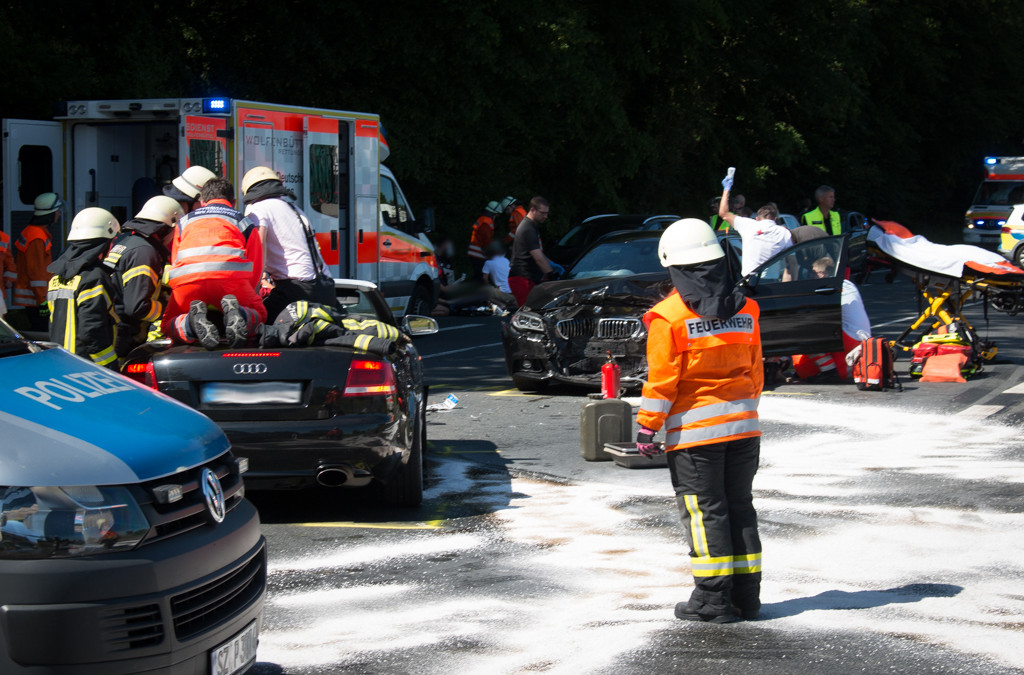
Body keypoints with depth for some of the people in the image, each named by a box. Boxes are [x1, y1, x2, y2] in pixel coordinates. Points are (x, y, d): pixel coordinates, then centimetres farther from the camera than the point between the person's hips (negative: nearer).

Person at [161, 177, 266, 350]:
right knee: (259, 315, 22)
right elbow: (255, 270, 24)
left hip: (186, 278, 1)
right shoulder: (244, 222, 29)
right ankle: (235, 314, -17)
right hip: (231, 276, -1)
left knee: (168, 326, 21)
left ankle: (192, 323, -18)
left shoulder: (185, 221, 35)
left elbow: (174, 262, 31)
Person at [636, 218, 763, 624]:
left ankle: (713, 599, 1)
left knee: (705, 512, 0)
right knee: (739, 506, 12)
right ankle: (746, 596, 15)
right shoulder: (744, 309, 6)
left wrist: (648, 427, -3)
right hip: (742, 423, 5)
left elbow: (661, 379, -11)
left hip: (694, 429, -5)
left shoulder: (668, 316, -11)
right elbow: (754, 371, 13)